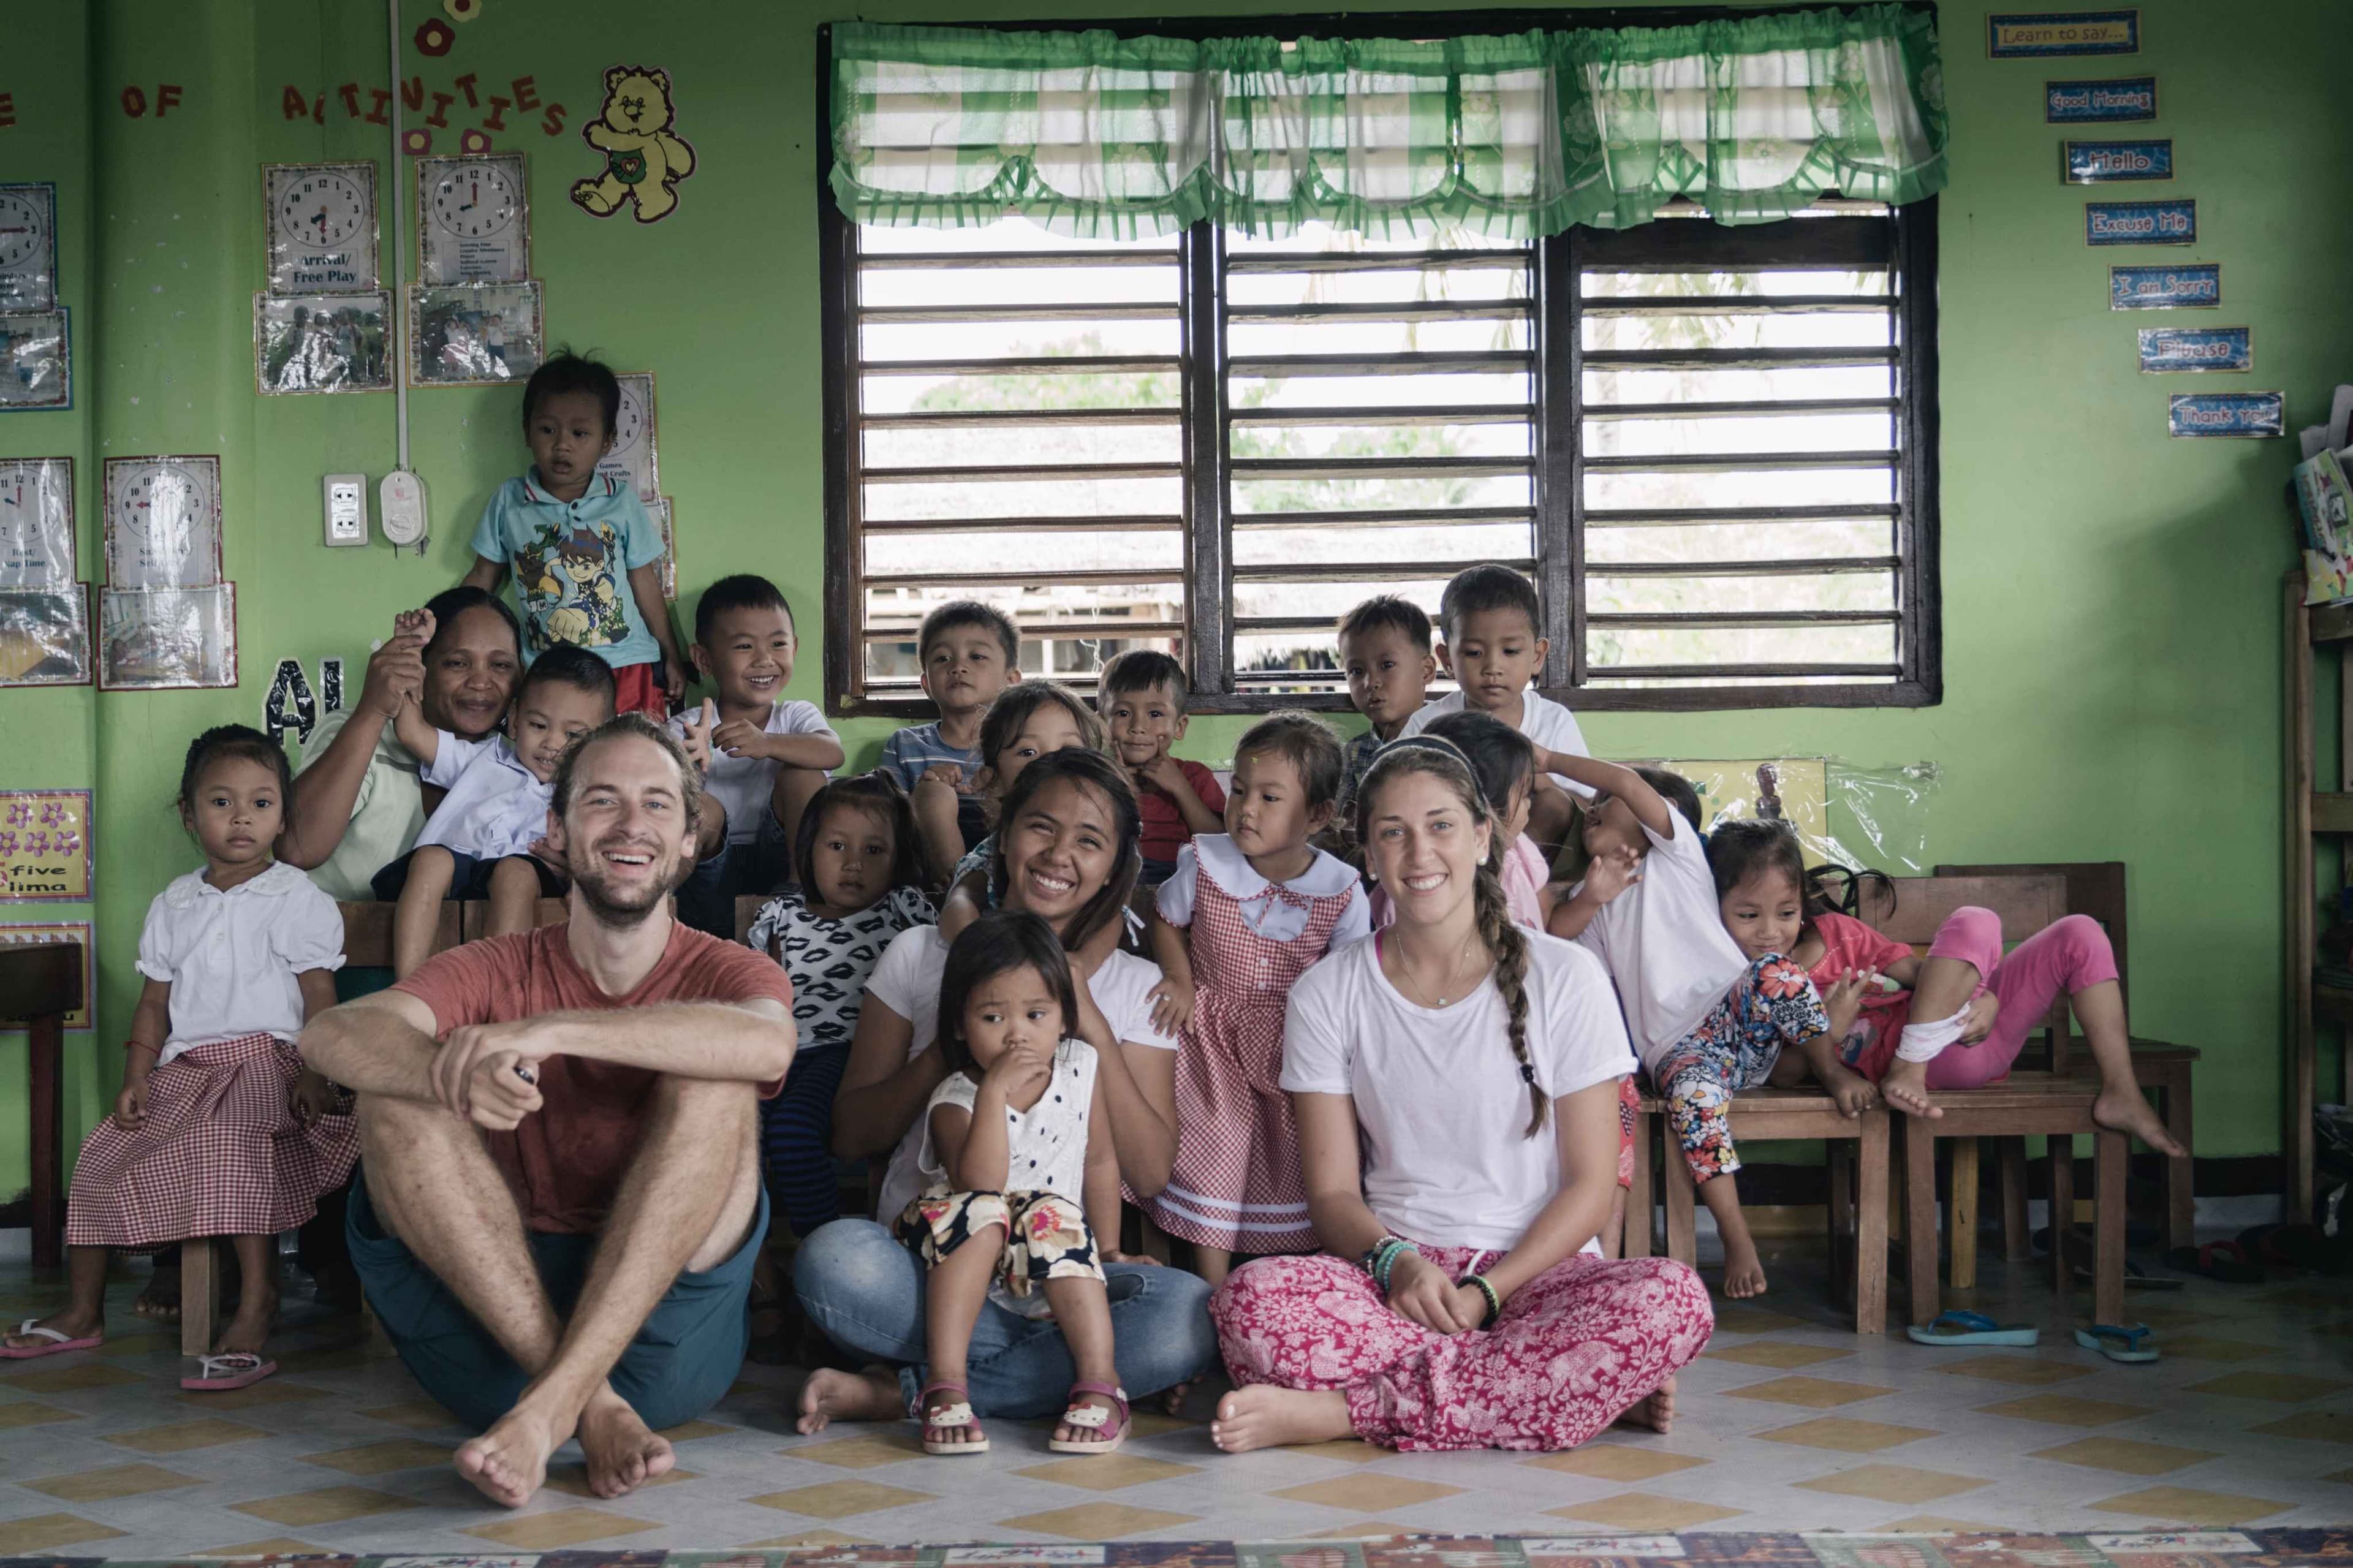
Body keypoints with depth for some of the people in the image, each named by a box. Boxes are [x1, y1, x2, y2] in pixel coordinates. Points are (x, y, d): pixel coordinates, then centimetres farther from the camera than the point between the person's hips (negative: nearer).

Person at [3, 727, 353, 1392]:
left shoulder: (297, 899, 0)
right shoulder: (174, 905, 15)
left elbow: (319, 998, -5)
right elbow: (155, 1002, 17)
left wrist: (314, 1075, -18)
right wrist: (136, 1078, 4)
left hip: (263, 1058, -6)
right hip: (183, 1068, 6)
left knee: (234, 1141, -34)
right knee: (105, 1153, -2)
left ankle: (255, 1309, -33)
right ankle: (82, 1312, 13)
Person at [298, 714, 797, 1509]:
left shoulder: (726, 972, 5)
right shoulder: (497, 972, 9)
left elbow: (769, 1044, -23)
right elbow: (332, 1035, -12)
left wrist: (549, 1031, -31)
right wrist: (454, 1075, -34)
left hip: (666, 1328, -1)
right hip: (491, 1331, 2)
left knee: (712, 1083, -21)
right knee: (395, 1092, -16)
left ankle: (552, 1405, -31)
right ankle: (588, 1401, -27)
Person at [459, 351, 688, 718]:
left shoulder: (621, 502, 3)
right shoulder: (508, 501, 5)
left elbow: (645, 582, 9)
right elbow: (483, 578, 13)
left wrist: (671, 657, 12)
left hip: (627, 664, 0)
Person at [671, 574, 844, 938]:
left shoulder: (797, 715, 5)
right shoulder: (687, 729, 1)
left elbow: (832, 752, -20)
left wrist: (768, 744, -41)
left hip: (776, 859, 2)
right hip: (713, 863, -2)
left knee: (802, 775, -19)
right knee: (701, 808, -29)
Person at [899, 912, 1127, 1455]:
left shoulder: (1079, 1069, 1)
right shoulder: (955, 1101, -12)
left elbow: (1100, 1161, 9)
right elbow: (980, 1183, -29)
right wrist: (995, 1091, -33)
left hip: (1056, 1271, 2)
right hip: (962, 1275, -2)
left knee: (1056, 1218, -30)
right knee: (979, 1213, -33)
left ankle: (1101, 1385, -36)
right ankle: (947, 1384, -39)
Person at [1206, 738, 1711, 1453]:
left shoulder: (1565, 978, 2)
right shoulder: (1327, 994, 7)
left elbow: (1591, 1184, 0)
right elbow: (1333, 1190, 4)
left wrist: (1487, 1292, -14)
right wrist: (1396, 1263, -18)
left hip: (1538, 1272, 0)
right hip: (1394, 1276, 1)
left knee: (1675, 1301, -33)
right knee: (1254, 1300, -32)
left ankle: (1347, 1409, -26)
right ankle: (1584, 1387, -24)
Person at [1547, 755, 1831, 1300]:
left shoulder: (1677, 856, 12)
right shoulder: (1596, 894, 26)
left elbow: (1629, 783, -4)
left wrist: (1545, 759, 1)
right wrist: (1587, 901, -6)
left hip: (1738, 1015, -2)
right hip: (1679, 1048, 2)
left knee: (1774, 973, -34)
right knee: (1693, 1094, -33)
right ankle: (1737, 1238, -30)